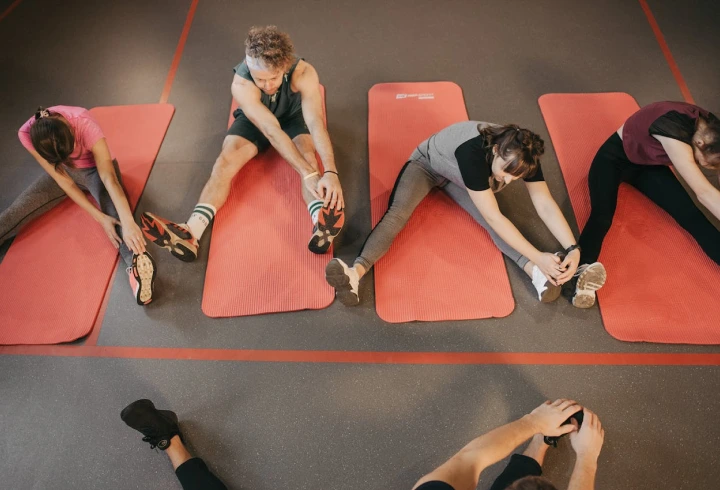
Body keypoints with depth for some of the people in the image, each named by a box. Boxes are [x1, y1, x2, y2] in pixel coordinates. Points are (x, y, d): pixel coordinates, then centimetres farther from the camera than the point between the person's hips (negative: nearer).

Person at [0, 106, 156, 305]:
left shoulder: (84, 123, -36)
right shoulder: (27, 134, -26)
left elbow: (108, 177, -43)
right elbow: (63, 180, -24)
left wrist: (128, 222, -54)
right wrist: (99, 217, -32)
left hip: (95, 168, -3)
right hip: (61, 171, 4)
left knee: (113, 211, -31)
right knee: (18, 210, -11)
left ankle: (137, 262, -56)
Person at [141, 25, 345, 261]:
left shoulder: (304, 73, -35)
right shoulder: (241, 85, -35)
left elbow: (316, 123, -44)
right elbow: (272, 131, -44)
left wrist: (330, 172, -59)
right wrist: (308, 173, -53)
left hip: (293, 116, 0)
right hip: (254, 120, 1)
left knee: (309, 159, -32)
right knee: (225, 162, -23)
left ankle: (321, 225, -57)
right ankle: (189, 234, -38)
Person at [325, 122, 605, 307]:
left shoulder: (524, 156, -25)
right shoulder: (473, 153, -43)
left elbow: (545, 204, -24)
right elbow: (494, 217, -44)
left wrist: (572, 248, -37)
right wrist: (537, 256, -45)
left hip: (459, 176, 5)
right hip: (427, 163, -4)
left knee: (492, 220, -24)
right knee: (397, 214, -31)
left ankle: (539, 276, -41)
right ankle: (356, 274, -50)